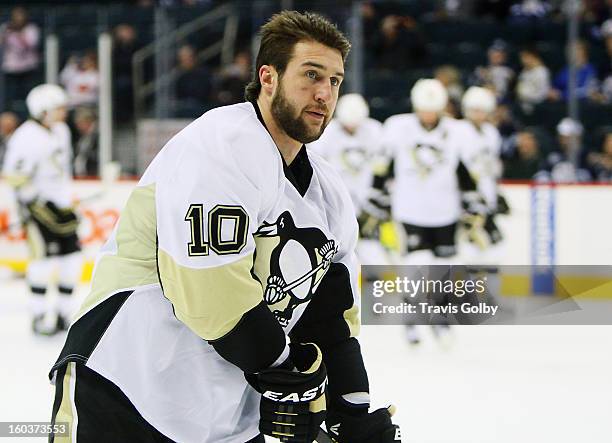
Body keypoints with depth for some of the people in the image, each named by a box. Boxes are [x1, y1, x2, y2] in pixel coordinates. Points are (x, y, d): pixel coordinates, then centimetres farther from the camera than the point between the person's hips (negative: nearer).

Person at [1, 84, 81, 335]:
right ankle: (39, 315, -7)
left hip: (60, 202, 8)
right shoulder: (27, 137, -18)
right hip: (37, 202, -8)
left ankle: (64, 312, 15)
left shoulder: (61, 131, 9)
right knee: (45, 254, -14)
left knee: (71, 254, 5)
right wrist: (37, 205, -19)